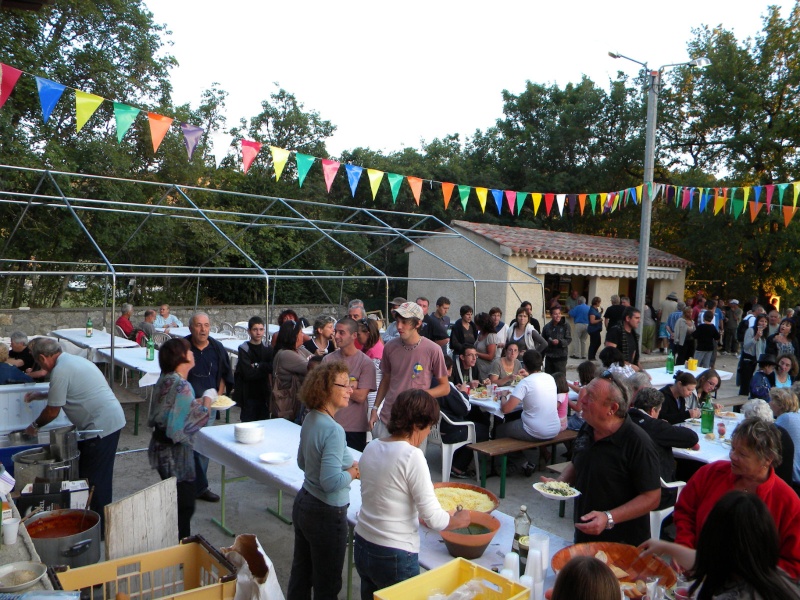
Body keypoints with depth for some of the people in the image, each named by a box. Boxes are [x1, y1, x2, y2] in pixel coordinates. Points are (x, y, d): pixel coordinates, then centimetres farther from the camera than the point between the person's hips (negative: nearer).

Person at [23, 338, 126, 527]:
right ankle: (102, 518, 30)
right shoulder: (73, 360, 15)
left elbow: (52, 412, -7)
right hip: (113, 419, 10)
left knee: (94, 479, 1)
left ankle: (99, 527, 11)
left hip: (102, 426, -10)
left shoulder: (60, 371, -14)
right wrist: (41, 395, 35)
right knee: (100, 477, 19)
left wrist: (35, 426, 10)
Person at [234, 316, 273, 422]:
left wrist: (258, 366, -15)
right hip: (248, 395, -4)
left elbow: (274, 367, -8)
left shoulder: (268, 348, 7)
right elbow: (248, 374, -16)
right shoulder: (244, 349, -7)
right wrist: (265, 368, -9)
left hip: (264, 393, 4)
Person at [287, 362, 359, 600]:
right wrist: (354, 472, -14)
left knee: (300, 575, 23)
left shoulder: (310, 420, 0)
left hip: (302, 504, 8)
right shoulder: (333, 430, -27)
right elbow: (331, 482, -32)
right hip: (326, 513, -8)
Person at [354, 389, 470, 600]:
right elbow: (434, 519, -20)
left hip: (362, 547, 7)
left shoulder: (371, 448, 0)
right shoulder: (412, 456, -21)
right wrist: (458, 520, -1)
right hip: (394, 558, -7)